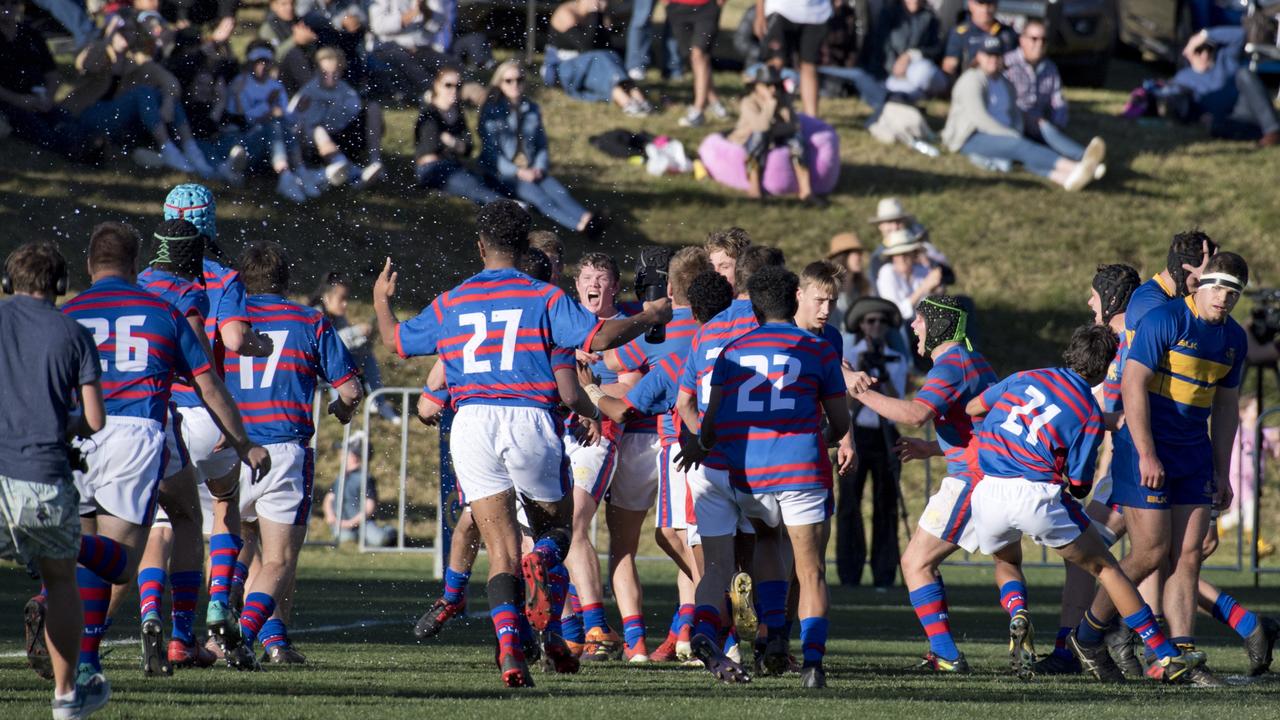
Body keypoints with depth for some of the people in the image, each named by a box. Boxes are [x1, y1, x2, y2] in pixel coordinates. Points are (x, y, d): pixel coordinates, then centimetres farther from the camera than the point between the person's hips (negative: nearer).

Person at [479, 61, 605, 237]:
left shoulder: (532, 109, 13)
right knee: (535, 193, -33)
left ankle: (587, 219, -56)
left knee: (558, 191, -27)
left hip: (530, 171, 5)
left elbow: (542, 144, 16)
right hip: (502, 173, -5)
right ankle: (580, 224, -56)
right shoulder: (491, 112, -2)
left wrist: (539, 168, -4)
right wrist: (518, 172, -15)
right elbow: (490, 152, -6)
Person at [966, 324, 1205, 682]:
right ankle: (1165, 656, 10)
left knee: (1006, 562, 35)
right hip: (1038, 493, -3)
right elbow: (1079, 486, 4)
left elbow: (973, 407, 24)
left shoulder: (1024, 378, 13)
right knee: (1105, 567, 11)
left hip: (987, 492, 3)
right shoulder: (1090, 413, 3)